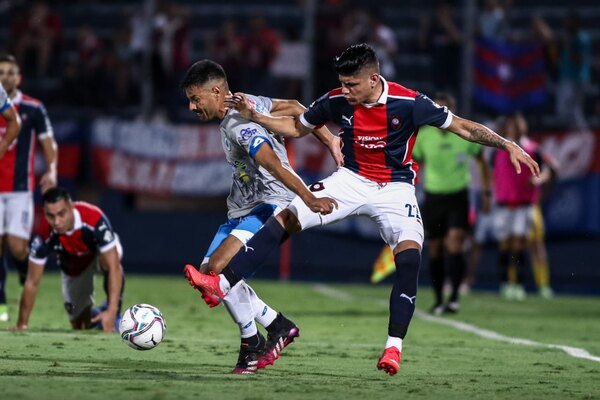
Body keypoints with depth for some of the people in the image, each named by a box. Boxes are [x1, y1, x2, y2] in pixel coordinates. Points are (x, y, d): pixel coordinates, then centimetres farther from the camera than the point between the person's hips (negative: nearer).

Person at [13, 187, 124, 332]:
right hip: (73, 267, 2)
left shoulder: (94, 219, -42)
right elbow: (32, 282, -26)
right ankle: (94, 315, 37)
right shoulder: (44, 234, -35)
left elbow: (113, 268, -44)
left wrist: (111, 312, -52)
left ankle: (115, 314, -17)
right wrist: (22, 325, -24)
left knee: (108, 262, -39)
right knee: (81, 327, 2)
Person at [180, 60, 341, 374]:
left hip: (270, 207, -11)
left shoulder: (240, 126, -23)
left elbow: (275, 166, -36)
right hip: (242, 209, 11)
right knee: (207, 276, 6)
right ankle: (277, 325, 17)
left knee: (216, 268, -25)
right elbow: (292, 107, 13)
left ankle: (252, 343, -7)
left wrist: (309, 198, -47)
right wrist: (331, 142, 10)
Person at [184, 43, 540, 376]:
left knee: (409, 257, -26)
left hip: (395, 187, -3)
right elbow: (297, 127, 8)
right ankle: (222, 283, -14)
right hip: (352, 180, 3)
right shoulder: (336, 101, -10)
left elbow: (463, 127, -13)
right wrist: (254, 116, -6)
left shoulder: (408, 103, -20)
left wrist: (508, 145, -21)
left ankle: (394, 346, -20)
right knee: (286, 218, -13)